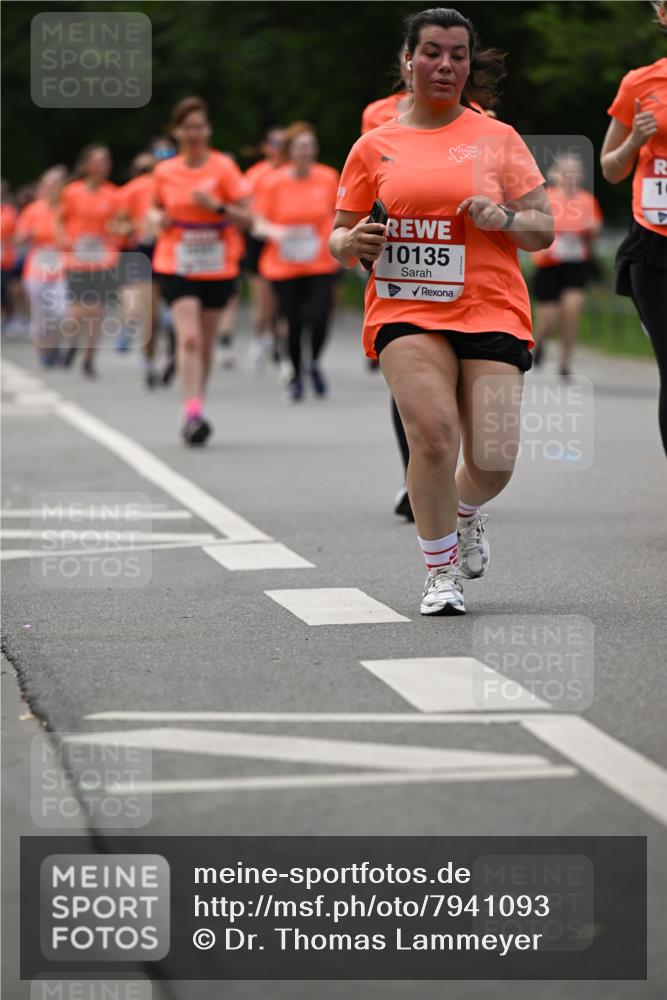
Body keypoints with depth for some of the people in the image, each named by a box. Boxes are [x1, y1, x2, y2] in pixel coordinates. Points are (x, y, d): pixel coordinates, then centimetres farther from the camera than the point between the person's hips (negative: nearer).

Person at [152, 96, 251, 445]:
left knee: (205, 343, 9)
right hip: (176, 267, 0)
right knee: (188, 338, -18)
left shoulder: (224, 167, -3)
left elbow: (246, 217, -4)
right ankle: (192, 412, -24)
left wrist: (217, 207, -21)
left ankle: (196, 409, 25)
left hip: (218, 268, 0)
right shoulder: (164, 172, 3)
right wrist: (160, 219, -1)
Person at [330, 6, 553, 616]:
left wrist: (504, 218, -14)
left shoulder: (498, 139, 8)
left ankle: (466, 511, 31)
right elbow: (340, 238, 16)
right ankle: (442, 573, -4)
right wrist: (354, 242, -7)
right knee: (433, 434, -23)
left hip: (491, 310, 0)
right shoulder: (374, 147, 10)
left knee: (493, 459, -9)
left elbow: (544, 229, 6)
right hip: (405, 313, 0)